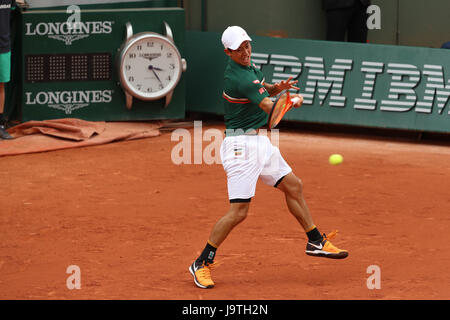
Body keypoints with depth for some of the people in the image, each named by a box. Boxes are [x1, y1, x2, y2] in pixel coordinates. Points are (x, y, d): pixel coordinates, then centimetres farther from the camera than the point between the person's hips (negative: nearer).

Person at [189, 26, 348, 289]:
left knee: (294, 186, 16)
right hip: (241, 146, -10)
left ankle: (316, 242, 30)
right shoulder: (238, 78, -23)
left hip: (259, 141, 10)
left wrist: (278, 88, 2)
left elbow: (263, 91, 23)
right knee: (239, 211, -13)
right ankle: (202, 264, -3)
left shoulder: (249, 66, 8)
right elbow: (271, 109, -26)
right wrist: (296, 99, -15)